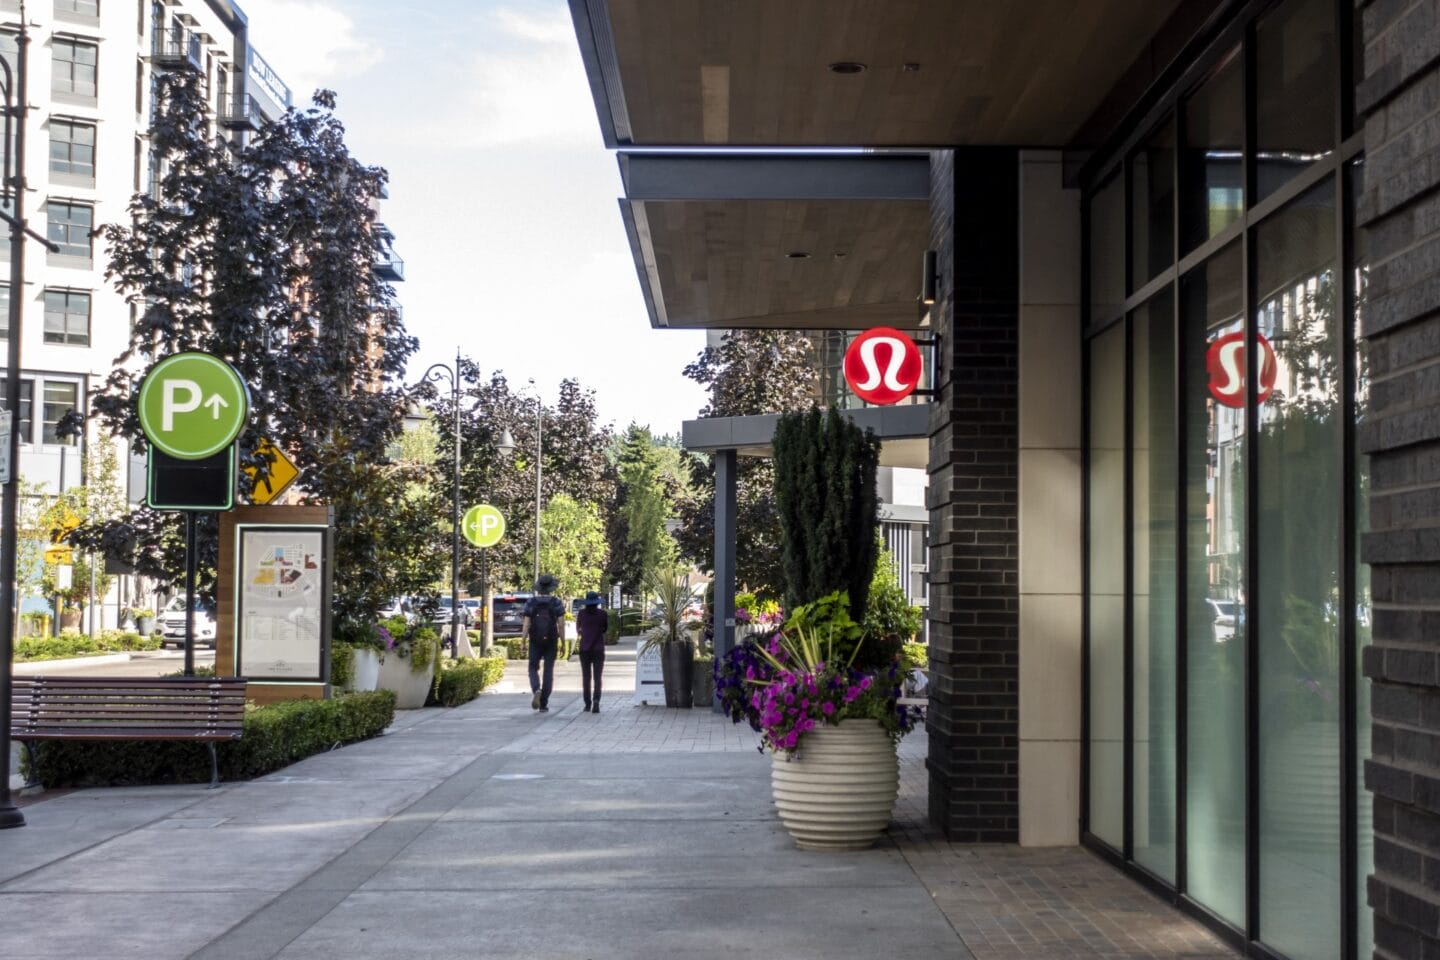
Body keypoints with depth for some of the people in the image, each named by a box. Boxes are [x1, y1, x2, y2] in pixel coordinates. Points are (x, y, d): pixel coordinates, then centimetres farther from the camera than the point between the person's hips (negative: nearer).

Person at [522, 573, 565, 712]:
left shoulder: (530, 602, -3)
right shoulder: (557, 603, -5)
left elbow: (526, 624, -7)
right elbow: (561, 625, -7)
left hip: (535, 642, 0)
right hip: (551, 642, 0)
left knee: (533, 668, 14)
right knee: (548, 672, 7)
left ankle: (536, 690, -15)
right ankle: (543, 704, 5)